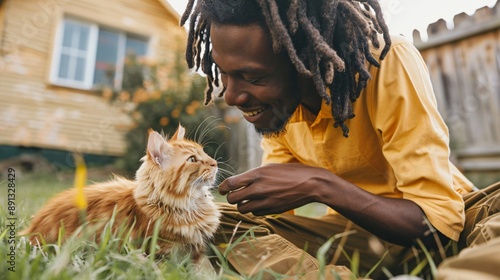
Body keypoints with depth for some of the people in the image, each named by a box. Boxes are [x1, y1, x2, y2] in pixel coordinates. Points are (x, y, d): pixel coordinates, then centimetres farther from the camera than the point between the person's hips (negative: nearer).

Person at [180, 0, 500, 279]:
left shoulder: (388, 63, -25)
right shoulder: (272, 94, -8)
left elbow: (439, 221, -23)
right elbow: (275, 199, -3)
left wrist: (320, 185, -34)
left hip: (449, 221, -3)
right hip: (357, 233, 4)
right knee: (223, 222, -17)